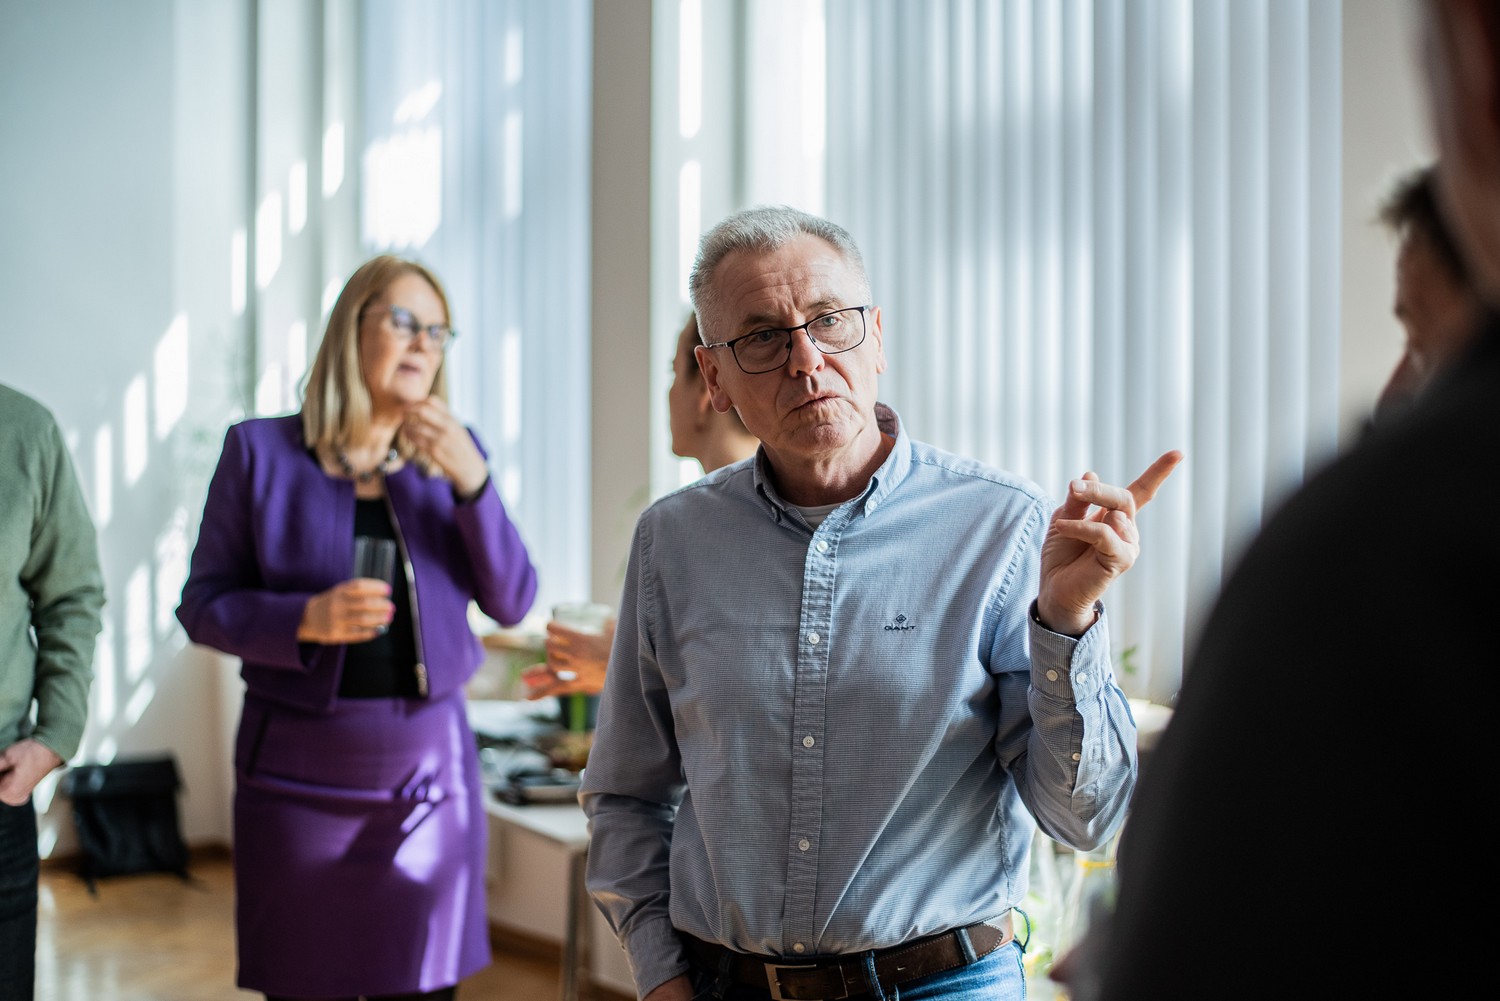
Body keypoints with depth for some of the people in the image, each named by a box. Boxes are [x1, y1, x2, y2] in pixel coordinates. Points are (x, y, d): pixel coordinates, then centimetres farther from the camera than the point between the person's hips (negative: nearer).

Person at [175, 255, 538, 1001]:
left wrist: (472, 483, -14)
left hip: (428, 764, 2)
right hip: (299, 770, -2)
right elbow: (202, 604, -1)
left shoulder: (454, 455, 6)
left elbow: (511, 603, 0)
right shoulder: (261, 451, -1)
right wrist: (306, 619, -19)